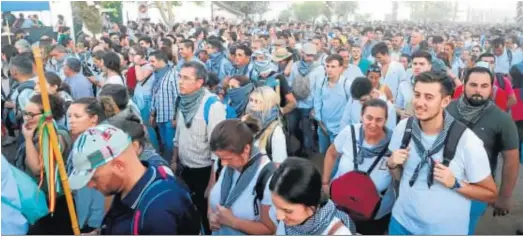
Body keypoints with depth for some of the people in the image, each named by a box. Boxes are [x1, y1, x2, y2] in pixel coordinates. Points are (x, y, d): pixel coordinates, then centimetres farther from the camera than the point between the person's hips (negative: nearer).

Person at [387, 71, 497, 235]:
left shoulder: (467, 141, -20)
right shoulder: (403, 127, -9)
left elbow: (491, 194, -7)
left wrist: (455, 184, -22)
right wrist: (392, 165, -14)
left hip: (445, 230, -3)